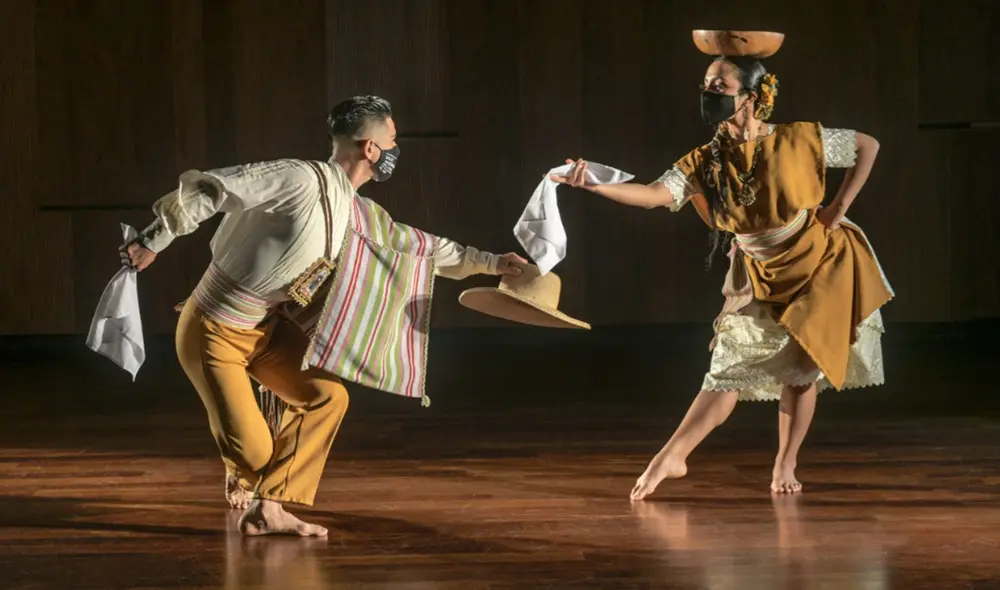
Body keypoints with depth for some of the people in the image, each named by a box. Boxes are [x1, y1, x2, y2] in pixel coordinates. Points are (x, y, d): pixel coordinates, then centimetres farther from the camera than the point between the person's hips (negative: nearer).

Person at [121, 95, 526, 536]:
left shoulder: (358, 215, 3)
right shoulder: (302, 180, -24)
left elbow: (414, 243, 17)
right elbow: (208, 189, -24)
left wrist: (489, 262, 21)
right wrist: (152, 243, -22)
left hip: (266, 328, 8)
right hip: (213, 332, -8)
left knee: (327, 395, -4)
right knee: (253, 450, -10)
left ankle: (267, 511, 2)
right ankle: (242, 476, 30)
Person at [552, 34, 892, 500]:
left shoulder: (799, 141, -20)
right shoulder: (704, 163, -14)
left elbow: (868, 146, -8)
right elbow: (654, 195, -27)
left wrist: (839, 209, -11)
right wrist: (594, 185, -42)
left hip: (818, 269, -2)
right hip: (758, 278, 3)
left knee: (799, 368, -2)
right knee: (729, 368, -1)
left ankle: (785, 466, 13)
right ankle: (671, 457, 1)